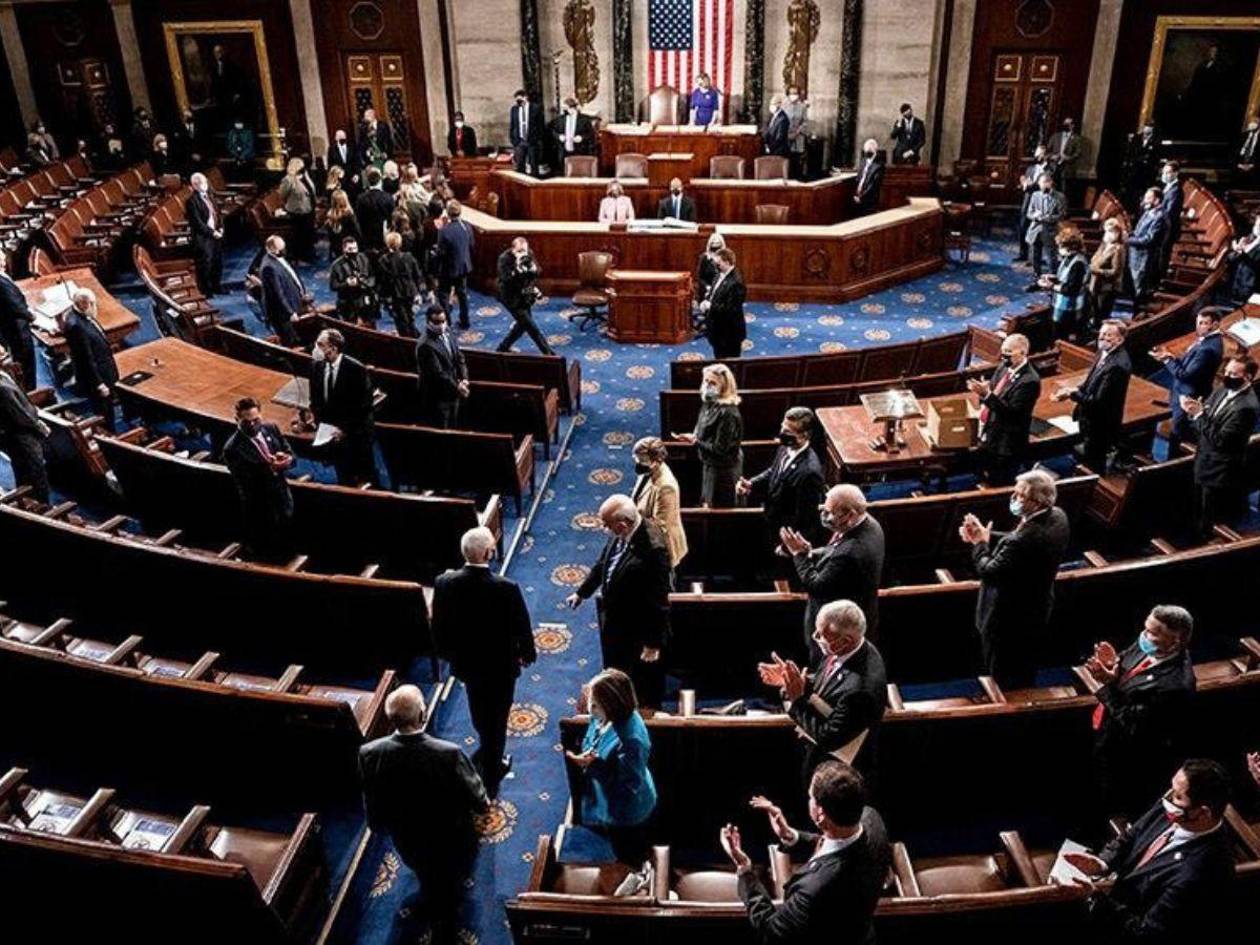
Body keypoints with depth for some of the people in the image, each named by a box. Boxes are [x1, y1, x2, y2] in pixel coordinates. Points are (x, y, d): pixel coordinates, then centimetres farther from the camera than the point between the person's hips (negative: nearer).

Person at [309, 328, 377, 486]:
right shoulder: (317, 367, 0)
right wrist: (320, 422, 0)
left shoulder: (356, 369, -17)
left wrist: (346, 429, -17)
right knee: (344, 476, 16)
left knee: (366, 476, 7)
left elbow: (364, 405, -15)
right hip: (332, 432, 5)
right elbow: (315, 400, 12)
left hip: (356, 433, -5)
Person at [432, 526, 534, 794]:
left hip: (466, 662, 3)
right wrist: (528, 653, 4)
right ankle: (490, 776, 38)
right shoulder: (507, 588, -31)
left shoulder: (444, 584, -21)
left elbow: (439, 628, -7)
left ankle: (489, 756, 54)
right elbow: (522, 628, -17)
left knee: (480, 715, 29)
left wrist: (449, 653, 12)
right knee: (497, 719, 20)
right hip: (500, 665, -3)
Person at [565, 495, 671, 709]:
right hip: (613, 619, 8)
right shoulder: (620, 533, -10)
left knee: (643, 688, 16)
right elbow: (603, 564, 11)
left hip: (637, 631, -8)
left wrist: (654, 643, -19)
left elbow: (659, 600, -26)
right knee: (614, 673, 29)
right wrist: (582, 592, 23)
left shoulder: (653, 548, -34)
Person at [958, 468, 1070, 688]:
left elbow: (989, 573, -28)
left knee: (1006, 687, 14)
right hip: (1036, 612, 9)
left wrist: (980, 544, -12)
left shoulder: (1025, 540, -38)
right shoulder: (1057, 516, -9)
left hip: (1010, 622, -9)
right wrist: (985, 535, -9)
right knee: (1024, 678, 30)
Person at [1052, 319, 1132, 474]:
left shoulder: (1118, 365, -29)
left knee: (1093, 468, 8)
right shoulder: (1106, 352, 0)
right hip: (1092, 420, 9)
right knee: (1087, 460, 25)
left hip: (1101, 426, -9)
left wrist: (1072, 393, -19)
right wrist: (1072, 390, -4)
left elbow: (1098, 401, -29)